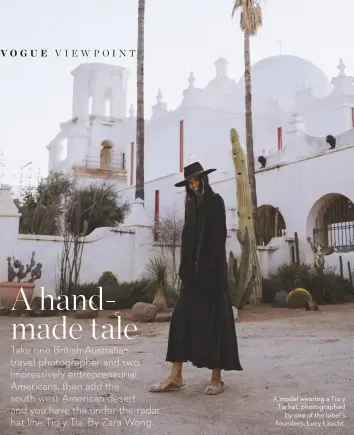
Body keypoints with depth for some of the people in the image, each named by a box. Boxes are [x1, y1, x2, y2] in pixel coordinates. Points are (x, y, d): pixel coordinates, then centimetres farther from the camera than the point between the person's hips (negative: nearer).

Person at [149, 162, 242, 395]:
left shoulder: (216, 201, -3)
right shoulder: (191, 205, 15)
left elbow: (218, 237, -11)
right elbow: (187, 237, 15)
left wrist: (208, 267, -17)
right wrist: (185, 267, 6)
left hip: (212, 269, -6)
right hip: (194, 270, 6)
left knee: (214, 320, -2)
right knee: (182, 318, 0)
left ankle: (217, 378, 6)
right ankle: (176, 376, 2)